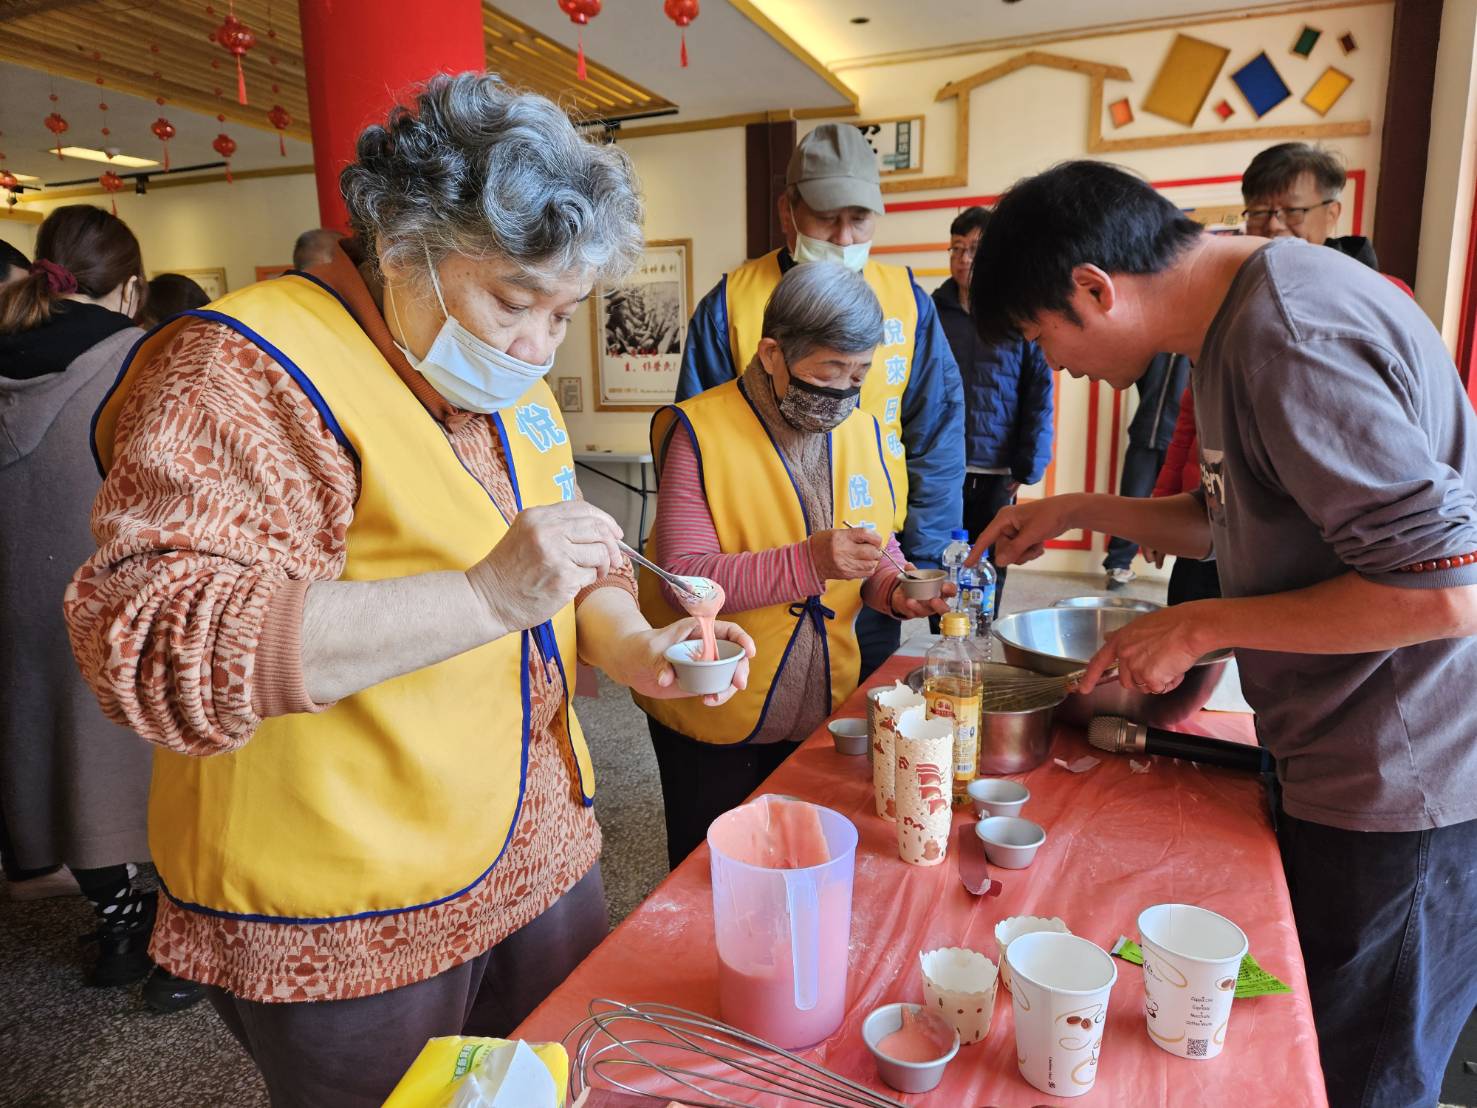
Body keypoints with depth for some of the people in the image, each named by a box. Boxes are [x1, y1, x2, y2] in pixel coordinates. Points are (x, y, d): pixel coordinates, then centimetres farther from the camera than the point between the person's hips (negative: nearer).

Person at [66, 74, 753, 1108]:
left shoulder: (513, 383, 7)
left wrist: (630, 646, -5)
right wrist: (485, 596, -34)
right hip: (343, 933, -7)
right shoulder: (248, 373, -18)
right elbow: (148, 643, -28)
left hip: (541, 856, 7)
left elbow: (583, 565, 17)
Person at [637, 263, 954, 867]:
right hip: (714, 717, -4)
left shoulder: (860, 428, 1)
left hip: (822, 705, 5)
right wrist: (807, 563, -33)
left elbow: (878, 547, 10)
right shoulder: (701, 432, -16)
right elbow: (681, 577, -23)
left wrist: (895, 589, -12)